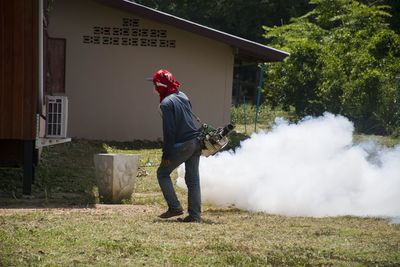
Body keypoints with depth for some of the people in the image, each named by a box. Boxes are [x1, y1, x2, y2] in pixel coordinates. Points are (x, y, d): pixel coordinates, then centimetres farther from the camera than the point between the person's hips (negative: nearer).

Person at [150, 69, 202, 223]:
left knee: (162, 173, 8)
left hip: (182, 145, -7)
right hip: (196, 143, 7)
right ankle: (195, 215, 6)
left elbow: (169, 131, -16)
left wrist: (166, 154, -13)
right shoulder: (183, 96, 11)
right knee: (193, 180, 9)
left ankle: (175, 207, 1)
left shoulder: (166, 103, -13)